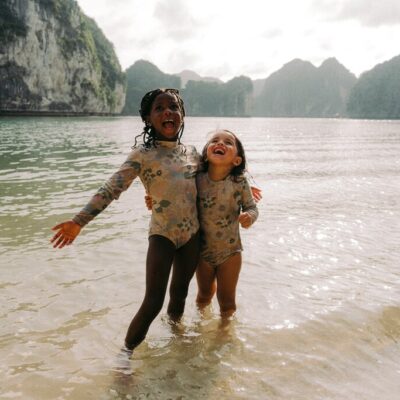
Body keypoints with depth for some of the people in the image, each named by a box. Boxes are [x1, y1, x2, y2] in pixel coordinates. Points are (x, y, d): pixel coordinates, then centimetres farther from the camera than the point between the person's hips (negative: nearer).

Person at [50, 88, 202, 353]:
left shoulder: (192, 152, 7)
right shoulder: (143, 154, -8)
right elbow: (112, 189, -16)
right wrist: (79, 221, -23)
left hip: (192, 234, 5)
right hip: (162, 234, -4)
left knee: (179, 294, 18)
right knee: (153, 303, -7)